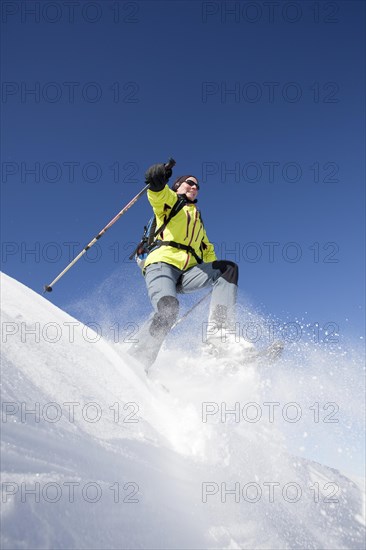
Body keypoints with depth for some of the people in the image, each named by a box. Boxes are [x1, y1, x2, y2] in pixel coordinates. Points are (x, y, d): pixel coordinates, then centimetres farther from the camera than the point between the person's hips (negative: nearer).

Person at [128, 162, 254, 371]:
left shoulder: (197, 219, 37)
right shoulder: (169, 200, 18)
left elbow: (207, 248, 40)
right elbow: (158, 193, -7)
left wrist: (217, 275, 22)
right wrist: (157, 180, -32)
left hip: (188, 272, 6)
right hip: (162, 263, -5)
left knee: (228, 268, -17)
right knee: (168, 306, -34)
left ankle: (219, 334, -28)